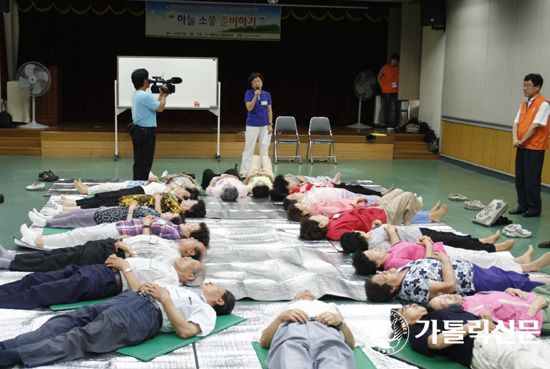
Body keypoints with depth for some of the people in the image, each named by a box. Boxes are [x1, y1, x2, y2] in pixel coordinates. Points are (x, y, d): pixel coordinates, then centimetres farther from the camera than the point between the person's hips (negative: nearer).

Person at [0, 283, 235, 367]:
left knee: (80, 339, -25)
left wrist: (165, 299, -7)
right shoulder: (186, 291, 37)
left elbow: (185, 331, -9)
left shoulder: (207, 312, 11)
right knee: (61, 324, -11)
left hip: (146, 315, -8)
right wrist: (146, 288, 12)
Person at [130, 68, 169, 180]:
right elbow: (160, 108, -14)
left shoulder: (135, 95, 12)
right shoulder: (145, 96, -19)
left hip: (137, 131, 10)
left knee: (138, 162, 14)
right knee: (144, 163, -5)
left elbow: (154, 104, 19)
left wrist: (161, 96, 17)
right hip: (146, 132, -10)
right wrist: (163, 95, 0)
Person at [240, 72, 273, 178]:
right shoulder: (249, 93, -4)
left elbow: (269, 110, 9)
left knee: (264, 150, 9)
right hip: (252, 125, -4)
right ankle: (244, 173, 1)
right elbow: (249, 108, -15)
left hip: (264, 126, 4)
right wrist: (256, 95, -23)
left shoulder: (267, 94, 5)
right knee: (249, 149, -3)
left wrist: (270, 124, 2)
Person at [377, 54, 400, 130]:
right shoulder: (385, 68, -1)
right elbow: (378, 77, 5)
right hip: (387, 91, -4)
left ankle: (396, 125, 8)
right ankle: (388, 125, 5)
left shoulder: (397, 68, 11)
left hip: (396, 90, 4)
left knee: (398, 107, -1)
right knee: (387, 107, 0)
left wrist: (399, 86, 7)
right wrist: (382, 87, -1)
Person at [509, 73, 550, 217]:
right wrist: (515, 139, -6)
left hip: (535, 148, -8)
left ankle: (534, 209, 6)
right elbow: (517, 123, 10)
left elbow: (535, 126, -16)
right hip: (522, 147, 8)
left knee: (532, 179, -4)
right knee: (520, 178, 10)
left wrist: (523, 141, -11)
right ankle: (522, 206, 20)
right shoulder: (524, 105, 14)